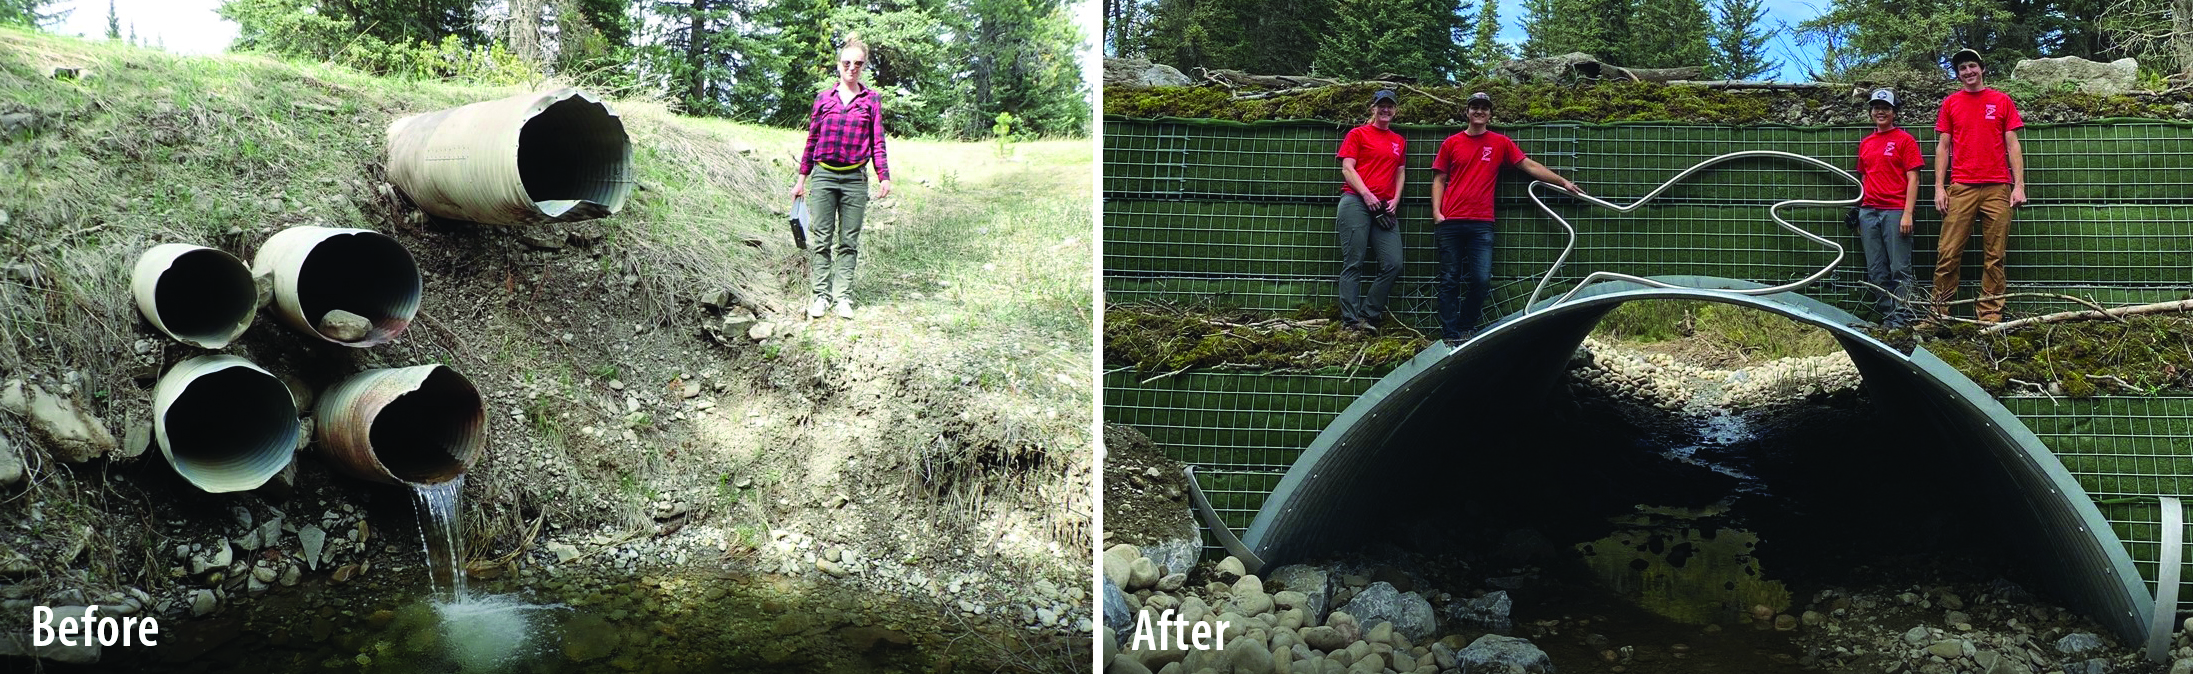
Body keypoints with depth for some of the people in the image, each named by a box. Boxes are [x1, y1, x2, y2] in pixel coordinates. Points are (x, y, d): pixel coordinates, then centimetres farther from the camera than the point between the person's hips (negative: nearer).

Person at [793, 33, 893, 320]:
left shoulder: (871, 100, 6)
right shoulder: (823, 98, 8)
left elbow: (877, 142, 6)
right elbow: (812, 139, 12)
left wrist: (884, 177, -3)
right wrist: (801, 179, 11)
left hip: (855, 178, 0)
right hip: (823, 175, 1)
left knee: (849, 241, 4)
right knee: (820, 238, 0)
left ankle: (843, 296, 9)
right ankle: (822, 295, 6)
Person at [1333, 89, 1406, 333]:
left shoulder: (1399, 141, 21)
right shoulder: (1357, 134, 8)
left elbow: (1400, 173, 23)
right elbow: (1347, 169, 0)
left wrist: (1395, 200, 5)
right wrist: (1367, 195, -11)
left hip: (1384, 209, 5)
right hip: (1355, 202, -5)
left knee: (1393, 264, -8)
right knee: (1353, 264, -7)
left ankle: (1367, 315, 2)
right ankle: (1351, 321, -7)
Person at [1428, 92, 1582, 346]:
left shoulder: (1500, 143, 10)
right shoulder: (1452, 143, 9)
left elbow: (1530, 165, 13)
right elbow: (1439, 179, 10)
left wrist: (1564, 182, 10)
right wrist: (1436, 212, -2)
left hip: (1481, 223, 1)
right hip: (1451, 222, 0)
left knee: (1482, 281, -6)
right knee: (1449, 280, 0)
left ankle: (1465, 327, 13)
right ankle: (1450, 335, 4)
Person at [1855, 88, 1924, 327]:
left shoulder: (1904, 139, 1)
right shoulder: (1865, 143, 17)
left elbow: (1913, 179, -3)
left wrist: (1907, 214, -12)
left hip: (1895, 212, -6)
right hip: (1869, 212, 6)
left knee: (1900, 269, -6)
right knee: (1876, 271, 4)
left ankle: (1900, 318, -5)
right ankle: (1887, 316, 9)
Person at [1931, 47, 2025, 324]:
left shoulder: (2002, 101, 10)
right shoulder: (1950, 103, 12)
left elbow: (2012, 145, 8)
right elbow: (1943, 146, 10)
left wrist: (2019, 185, -1)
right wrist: (1939, 187, 1)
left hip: (1997, 188, 0)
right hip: (1961, 187, 0)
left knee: (1994, 257, 0)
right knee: (1948, 254, -6)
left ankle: (1990, 316, 2)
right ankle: (1938, 313, -2)